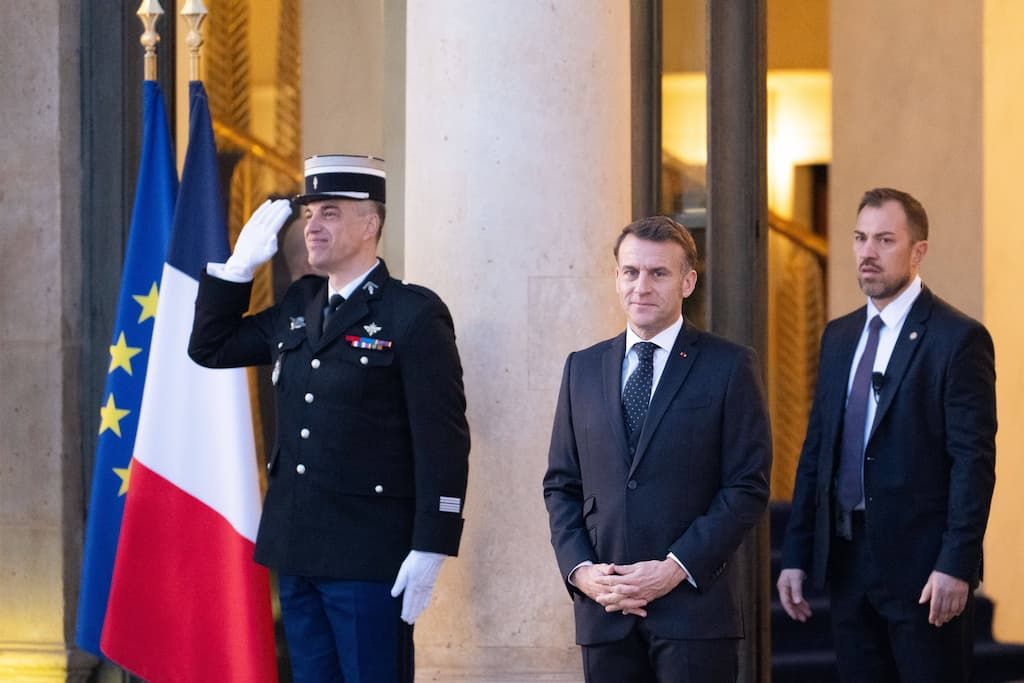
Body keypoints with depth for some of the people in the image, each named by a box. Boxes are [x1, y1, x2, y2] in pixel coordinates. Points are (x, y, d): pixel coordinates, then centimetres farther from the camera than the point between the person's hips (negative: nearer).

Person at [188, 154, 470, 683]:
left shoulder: (414, 314, -9)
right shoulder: (298, 305, 13)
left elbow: (443, 439, -12)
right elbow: (209, 348, 22)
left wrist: (428, 551, -17)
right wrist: (239, 264, 8)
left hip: (369, 557, -7)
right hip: (298, 552, 7)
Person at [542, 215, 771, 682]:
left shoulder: (728, 367, 0)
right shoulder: (583, 368, 13)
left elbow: (748, 487, -4)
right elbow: (561, 484, 14)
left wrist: (676, 568, -12)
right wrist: (579, 569, -2)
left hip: (694, 607, -4)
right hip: (604, 607, 4)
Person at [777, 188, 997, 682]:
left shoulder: (958, 339, -7)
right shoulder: (839, 337, 14)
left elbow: (974, 460, -12)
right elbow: (816, 451, 15)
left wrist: (956, 565, -18)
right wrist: (796, 555, 10)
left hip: (922, 567, -6)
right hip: (848, 563, 6)